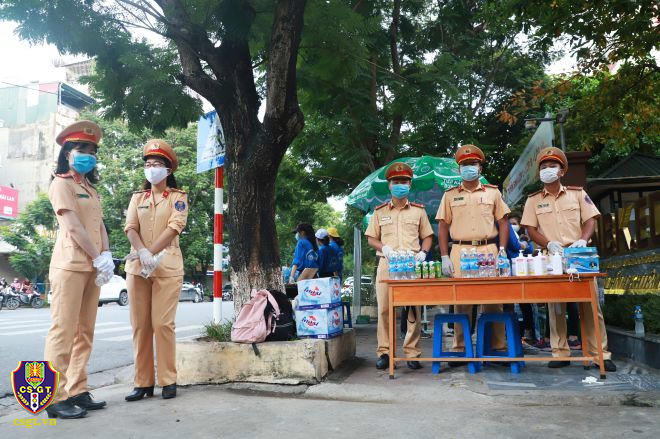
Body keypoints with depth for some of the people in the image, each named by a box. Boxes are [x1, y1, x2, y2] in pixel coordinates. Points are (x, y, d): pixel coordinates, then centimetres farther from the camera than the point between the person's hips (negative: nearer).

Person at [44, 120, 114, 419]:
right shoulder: (61, 184, -2)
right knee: (63, 331, -8)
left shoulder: (90, 189, 22)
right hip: (70, 265, -8)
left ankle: (77, 391, 14)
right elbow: (73, 227, -11)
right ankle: (55, 398, -4)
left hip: (92, 267, 8)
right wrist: (98, 258, -11)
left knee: (85, 332, 8)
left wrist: (106, 255, -2)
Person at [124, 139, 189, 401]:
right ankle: (143, 382, 8)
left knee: (162, 324, -8)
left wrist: (152, 254, -18)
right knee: (140, 325, 2)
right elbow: (131, 228, 4)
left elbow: (174, 227, -8)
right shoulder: (137, 197, 17)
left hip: (167, 266, -4)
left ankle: (168, 380, 2)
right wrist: (142, 253, -15)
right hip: (137, 266, 4)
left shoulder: (178, 197, 7)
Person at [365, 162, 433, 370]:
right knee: (384, 309, -3)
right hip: (387, 264, 0)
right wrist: (384, 247, -6)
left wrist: (423, 252, -3)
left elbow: (427, 237, 16)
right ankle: (384, 352, 6)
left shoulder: (418, 210, 14)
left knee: (414, 310, -3)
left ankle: (412, 353, 6)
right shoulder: (379, 212, 13)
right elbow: (371, 238, 13)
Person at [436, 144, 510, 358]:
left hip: (488, 250, 0)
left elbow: (503, 223, 11)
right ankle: (460, 348, 7)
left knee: (493, 300, 0)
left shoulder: (492, 192, 13)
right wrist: (444, 256, 0)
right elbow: (443, 227, 9)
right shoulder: (450, 195, 13)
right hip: (460, 251, 0)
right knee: (461, 301, 0)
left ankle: (497, 346, 9)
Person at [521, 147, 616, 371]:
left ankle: (600, 354, 5)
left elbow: (590, 220, 5)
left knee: (590, 305, -1)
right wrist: (549, 243, -13)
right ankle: (560, 353, 8)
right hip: (552, 258, 0)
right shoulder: (534, 200, 9)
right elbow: (531, 229, 4)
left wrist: (582, 240, -14)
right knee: (555, 307, 1)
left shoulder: (577, 193, 10)